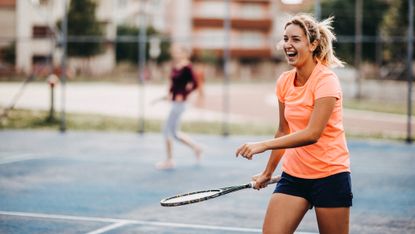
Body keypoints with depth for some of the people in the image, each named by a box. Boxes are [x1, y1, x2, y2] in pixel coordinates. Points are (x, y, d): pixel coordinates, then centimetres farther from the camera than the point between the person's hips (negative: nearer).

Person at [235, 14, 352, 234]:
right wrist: (268, 171, 23)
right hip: (293, 175, 6)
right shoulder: (284, 81, 4)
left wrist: (263, 145, -30)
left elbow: (312, 133, -25)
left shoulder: (326, 80, -15)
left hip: (330, 176, -5)